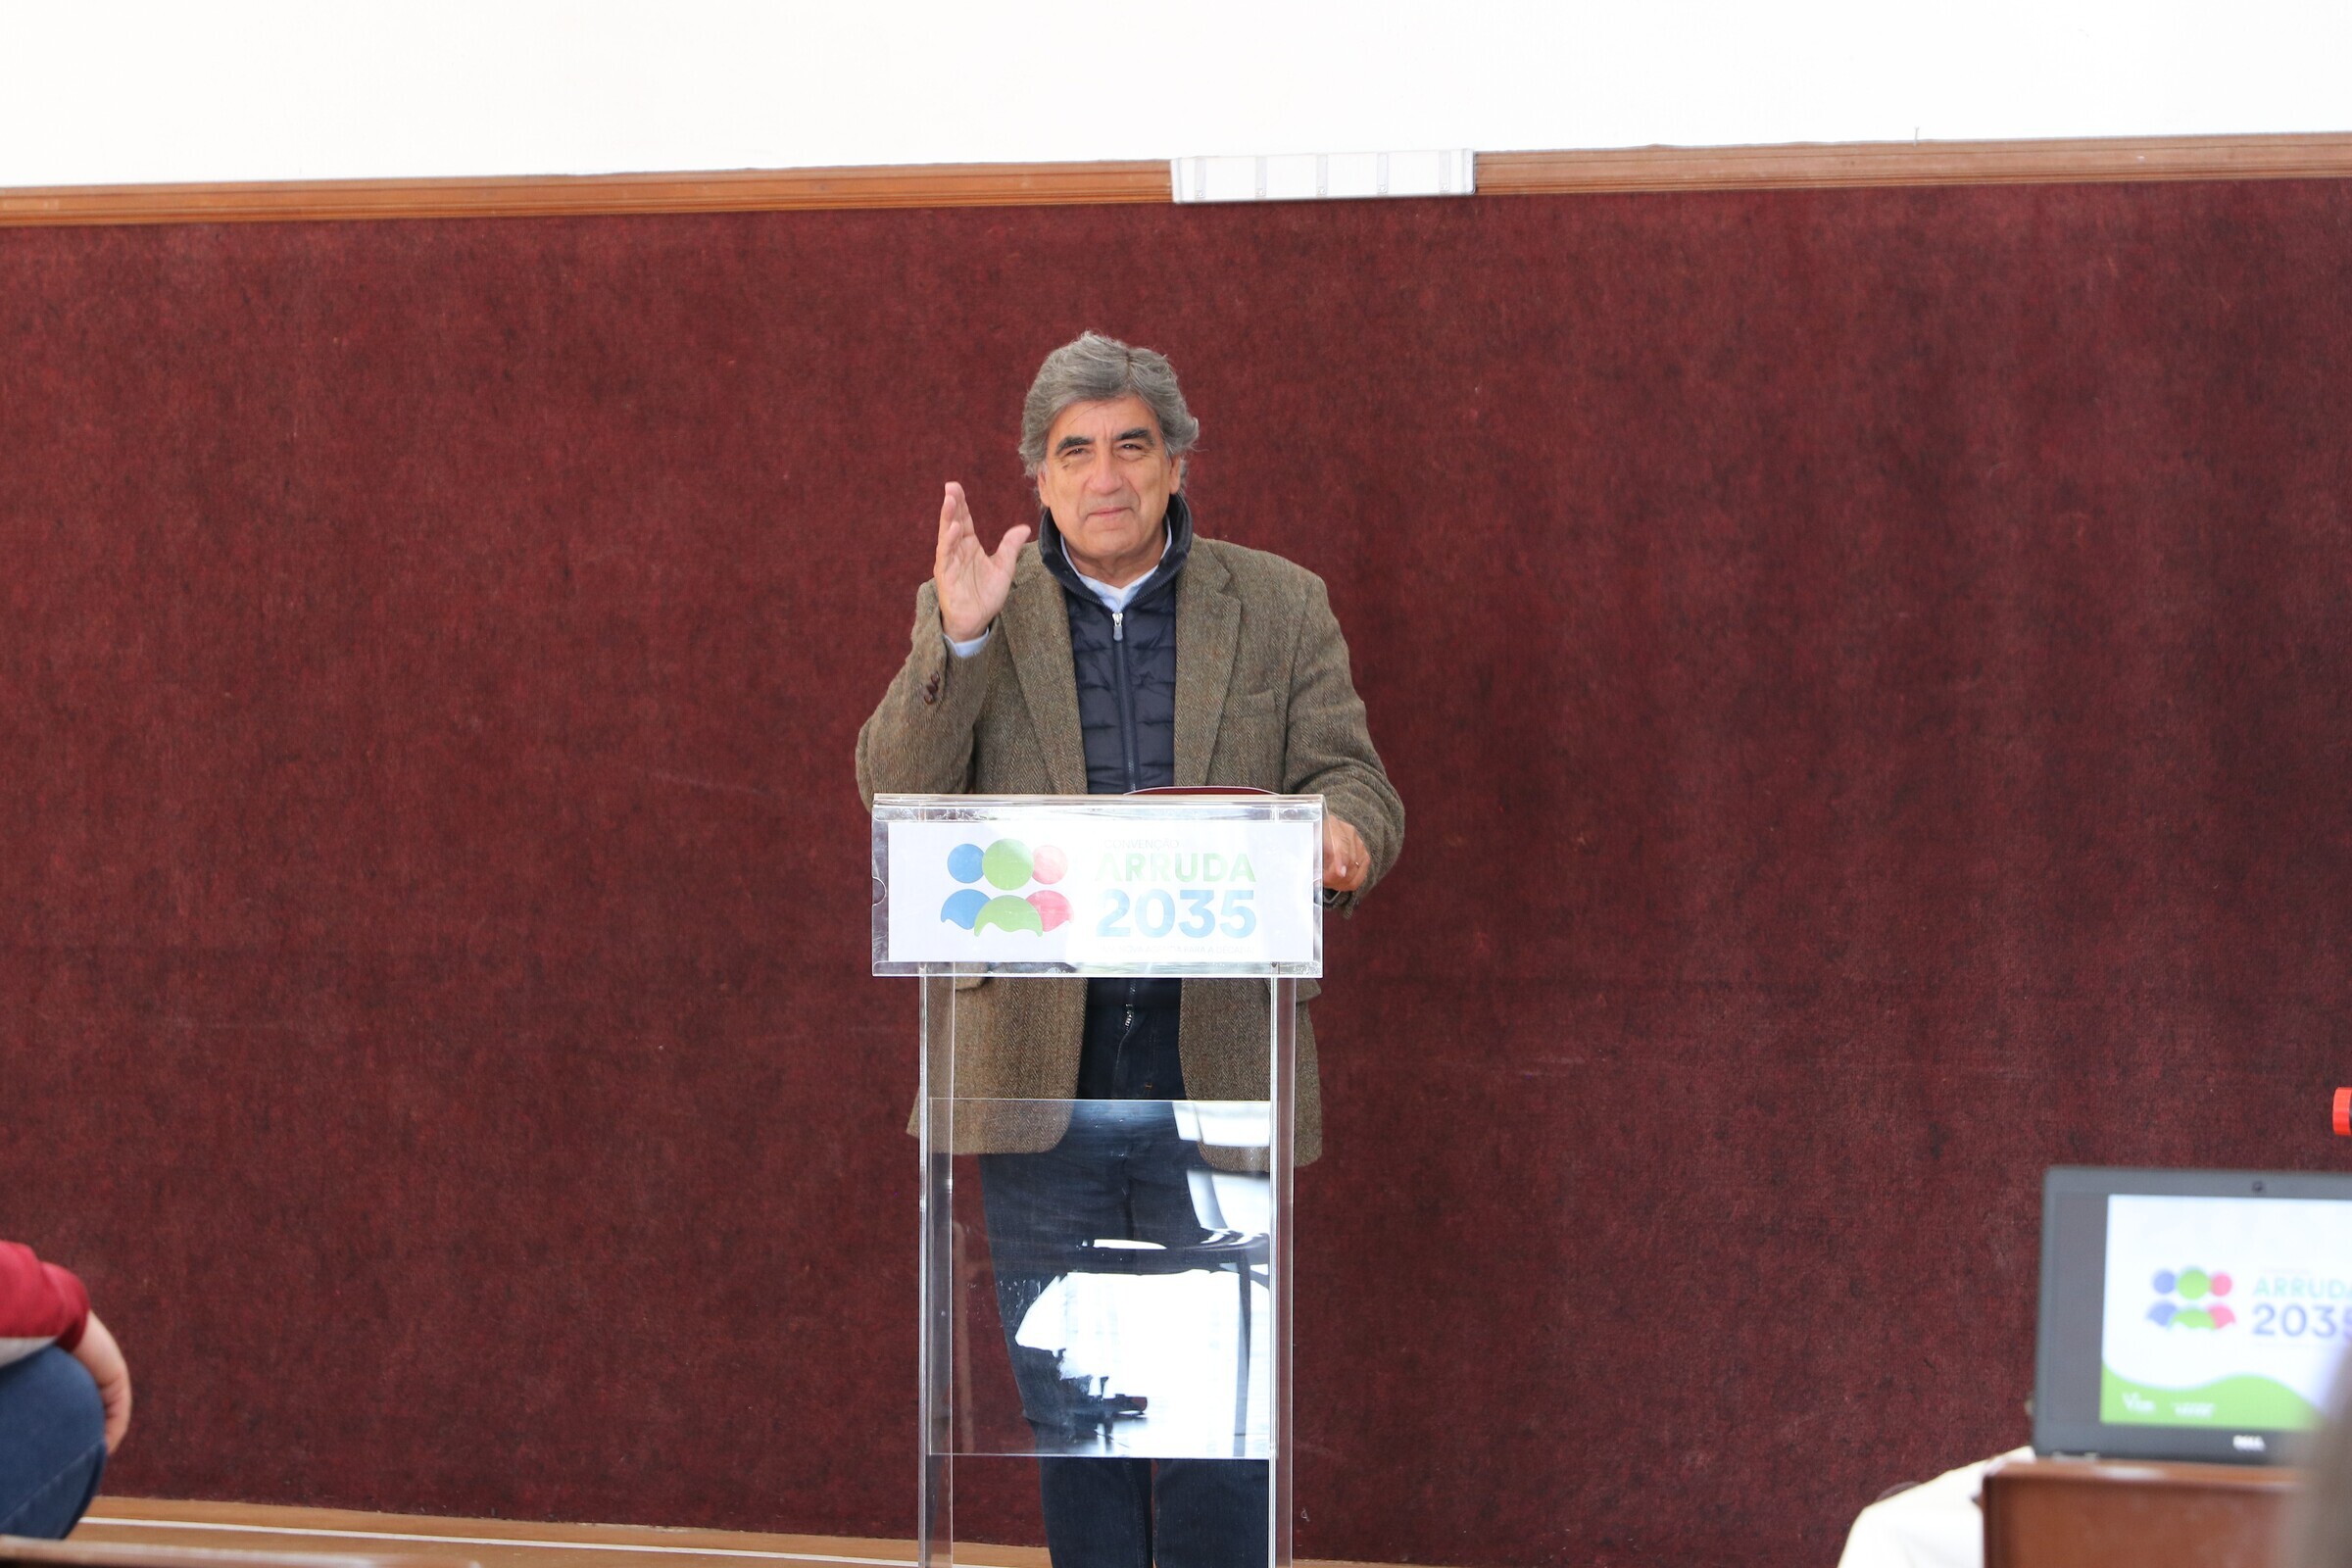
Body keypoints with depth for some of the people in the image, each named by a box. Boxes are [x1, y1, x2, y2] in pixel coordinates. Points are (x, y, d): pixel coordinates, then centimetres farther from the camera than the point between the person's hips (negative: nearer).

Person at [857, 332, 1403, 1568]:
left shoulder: (1280, 609, 8)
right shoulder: (972, 614, 7)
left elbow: (1353, 783, 3)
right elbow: (895, 795, -3)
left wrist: (1342, 835, -21)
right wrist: (958, 641, -19)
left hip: (1216, 1074, -1)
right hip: (1040, 1077, 1)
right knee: (1068, 1422, 8)